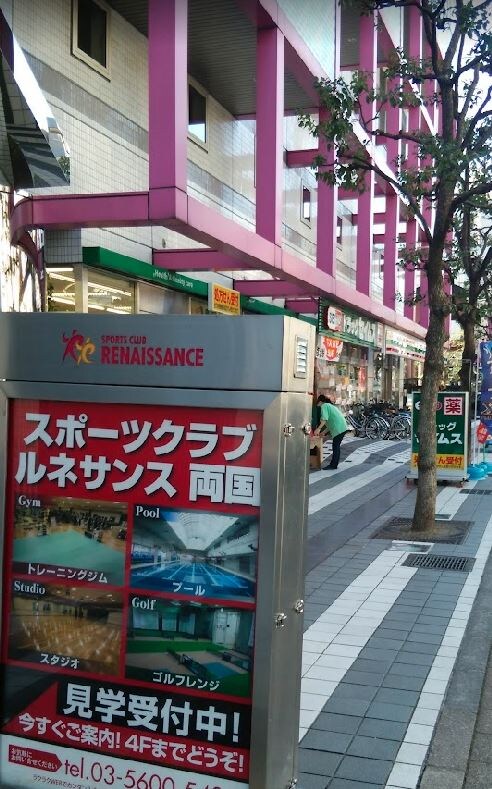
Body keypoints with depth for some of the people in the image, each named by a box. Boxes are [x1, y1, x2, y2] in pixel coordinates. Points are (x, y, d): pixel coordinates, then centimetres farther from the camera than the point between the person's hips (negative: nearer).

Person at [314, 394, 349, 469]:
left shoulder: (324, 406, 1)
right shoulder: (330, 406, 30)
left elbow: (325, 419, -17)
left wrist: (318, 429, -20)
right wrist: (323, 432, 30)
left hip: (339, 428, -9)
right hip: (343, 427, 9)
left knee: (336, 446, -6)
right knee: (336, 446, 13)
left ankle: (333, 465, -3)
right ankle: (334, 464, 17)